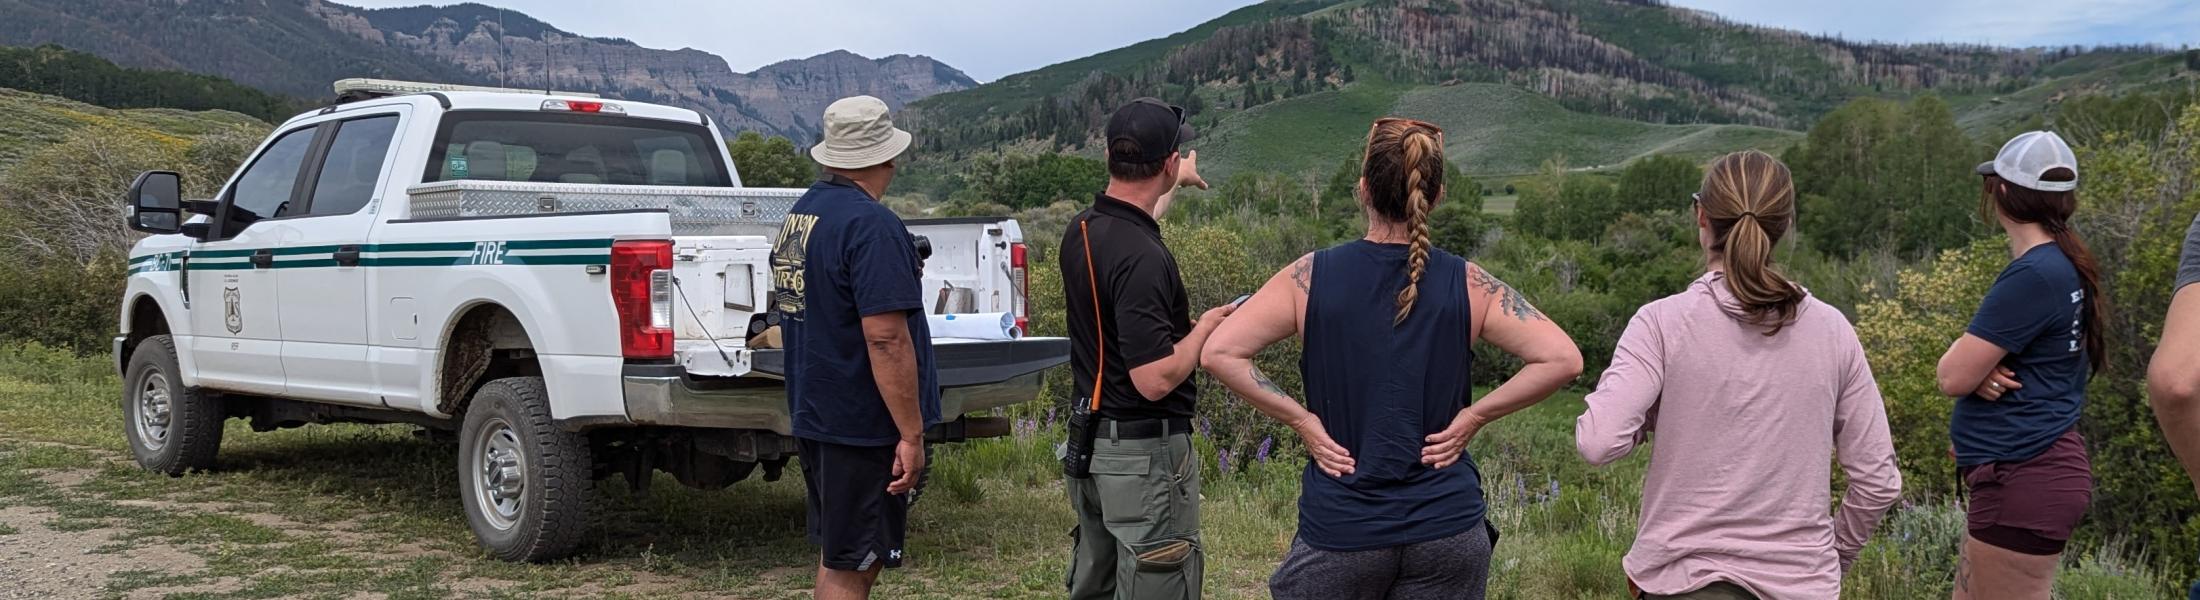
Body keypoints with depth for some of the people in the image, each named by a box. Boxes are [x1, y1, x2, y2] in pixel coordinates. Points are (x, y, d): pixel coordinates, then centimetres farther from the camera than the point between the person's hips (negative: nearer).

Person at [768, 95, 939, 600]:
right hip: (864, 424, -9)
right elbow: (886, 338, -25)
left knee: (838, 553, 20)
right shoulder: (871, 225, -20)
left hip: (814, 414, 9)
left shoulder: (799, 214, 9)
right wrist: (912, 433, -21)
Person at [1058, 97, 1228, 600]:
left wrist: (1177, 185, 46)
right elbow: (1155, 380, -28)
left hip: (1088, 441, 9)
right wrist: (1207, 326, -11)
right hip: (1145, 454, -9)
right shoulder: (1142, 259, -25)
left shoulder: (1081, 230, 3)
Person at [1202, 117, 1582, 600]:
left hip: (1340, 528, -1)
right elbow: (1562, 358, -8)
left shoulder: (1312, 278, -6)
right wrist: (1473, 416, -4)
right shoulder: (1467, 285, -4)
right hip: (1447, 528, 1)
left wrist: (1300, 419, -6)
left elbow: (1219, 352, -12)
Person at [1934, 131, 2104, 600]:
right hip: (2024, 473, 10)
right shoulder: (2064, 267, 10)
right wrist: (1983, 369, -6)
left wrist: (1970, 357, 1)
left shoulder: (2034, 276, -21)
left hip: (2024, 481, -10)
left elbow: (1953, 377, -18)